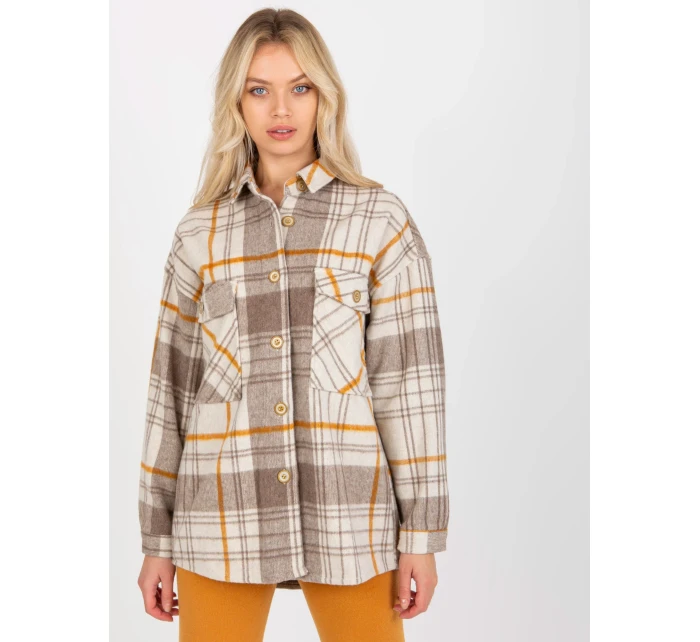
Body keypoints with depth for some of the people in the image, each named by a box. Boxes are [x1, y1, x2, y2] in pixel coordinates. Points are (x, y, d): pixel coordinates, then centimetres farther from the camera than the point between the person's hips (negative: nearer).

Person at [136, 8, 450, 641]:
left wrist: (422, 533, -6)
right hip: (222, 518, 2)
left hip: (347, 515, -2)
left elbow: (411, 378, -3)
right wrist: (158, 539, 9)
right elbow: (172, 388, 9)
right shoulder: (200, 233, 6)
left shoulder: (381, 219, 0)